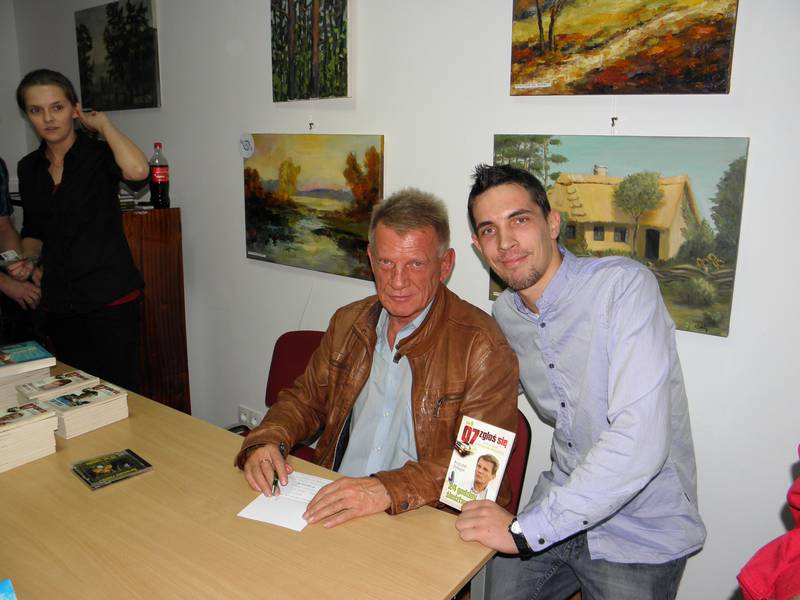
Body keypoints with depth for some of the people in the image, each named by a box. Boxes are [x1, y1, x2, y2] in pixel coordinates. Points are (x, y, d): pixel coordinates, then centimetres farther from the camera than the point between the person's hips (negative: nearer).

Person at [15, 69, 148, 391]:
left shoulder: (98, 154, -7)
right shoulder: (29, 167, 9)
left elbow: (137, 170, -32)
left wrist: (102, 123, -16)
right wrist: (28, 260, 2)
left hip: (110, 300, -5)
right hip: (58, 304, 6)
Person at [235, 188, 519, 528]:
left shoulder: (483, 347, -12)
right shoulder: (347, 323, 8)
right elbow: (306, 397, 17)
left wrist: (389, 490, -31)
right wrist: (266, 441, -3)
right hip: (332, 516, 4)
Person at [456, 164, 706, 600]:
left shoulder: (624, 285, -22)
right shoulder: (504, 315, -1)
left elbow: (640, 442, -30)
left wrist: (525, 530, -26)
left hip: (643, 535, -4)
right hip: (560, 507, 5)